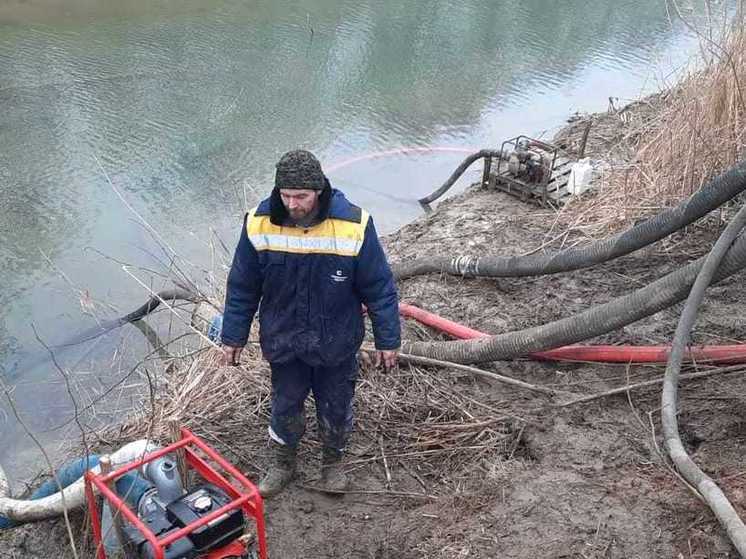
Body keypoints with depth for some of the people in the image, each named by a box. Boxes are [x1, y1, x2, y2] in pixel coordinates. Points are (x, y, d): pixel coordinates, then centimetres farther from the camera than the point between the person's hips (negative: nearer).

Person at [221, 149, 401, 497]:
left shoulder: (353, 225, -23)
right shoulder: (259, 224, -17)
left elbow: (379, 287, -11)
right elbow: (242, 287, -3)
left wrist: (387, 339, -6)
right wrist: (233, 337, 3)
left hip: (336, 342, -1)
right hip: (283, 341, 1)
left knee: (336, 408, 19)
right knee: (285, 406, 19)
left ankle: (333, 461, 47)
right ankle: (282, 463, 46)